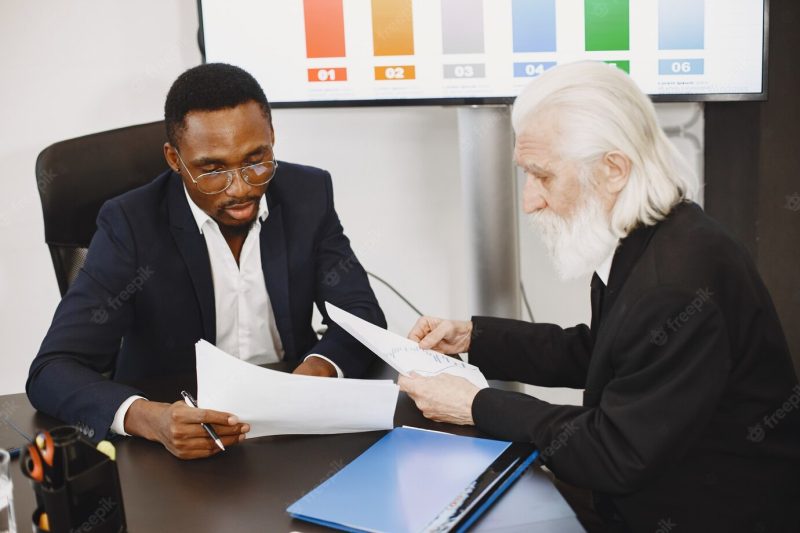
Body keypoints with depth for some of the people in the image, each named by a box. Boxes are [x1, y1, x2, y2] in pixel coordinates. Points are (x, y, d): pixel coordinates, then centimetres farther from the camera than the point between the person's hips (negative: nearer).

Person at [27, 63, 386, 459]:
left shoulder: (309, 194, -5)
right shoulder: (132, 225, -14)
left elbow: (364, 317, -4)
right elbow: (52, 372, -19)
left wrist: (319, 369, -26)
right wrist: (148, 419, -38)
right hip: (174, 457, -1)